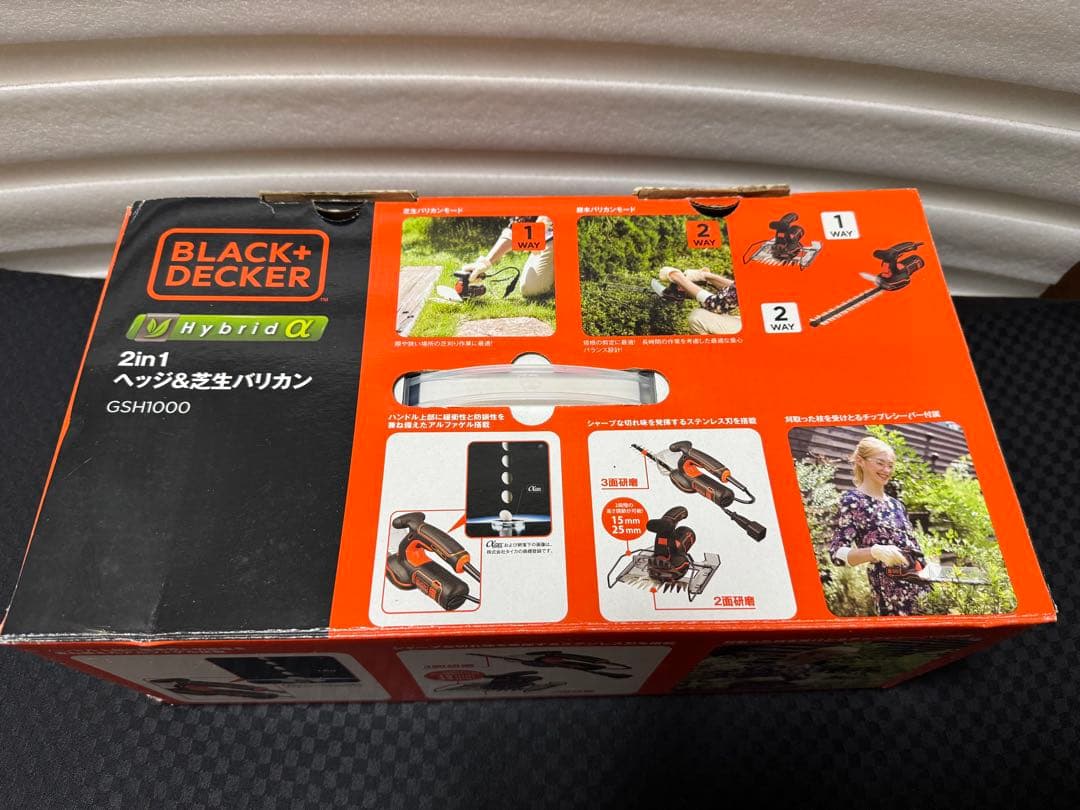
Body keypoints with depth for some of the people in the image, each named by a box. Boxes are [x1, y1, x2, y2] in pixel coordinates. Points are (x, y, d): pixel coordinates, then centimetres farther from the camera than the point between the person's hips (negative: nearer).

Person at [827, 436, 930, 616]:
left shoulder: (896, 504, 14)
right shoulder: (852, 501, -8)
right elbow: (837, 553, -16)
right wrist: (875, 552, -30)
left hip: (922, 585, 7)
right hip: (892, 593, -7)